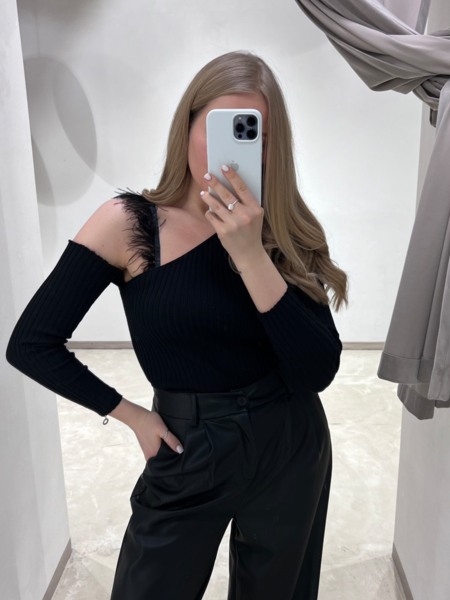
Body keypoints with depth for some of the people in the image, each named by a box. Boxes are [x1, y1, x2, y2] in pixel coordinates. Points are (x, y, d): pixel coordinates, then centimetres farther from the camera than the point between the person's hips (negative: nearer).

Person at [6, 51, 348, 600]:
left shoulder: (283, 231, -7)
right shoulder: (128, 224, -14)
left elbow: (318, 372, -17)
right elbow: (30, 345, -9)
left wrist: (251, 253, -27)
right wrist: (132, 415, -7)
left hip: (291, 450, 3)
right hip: (189, 456, -2)